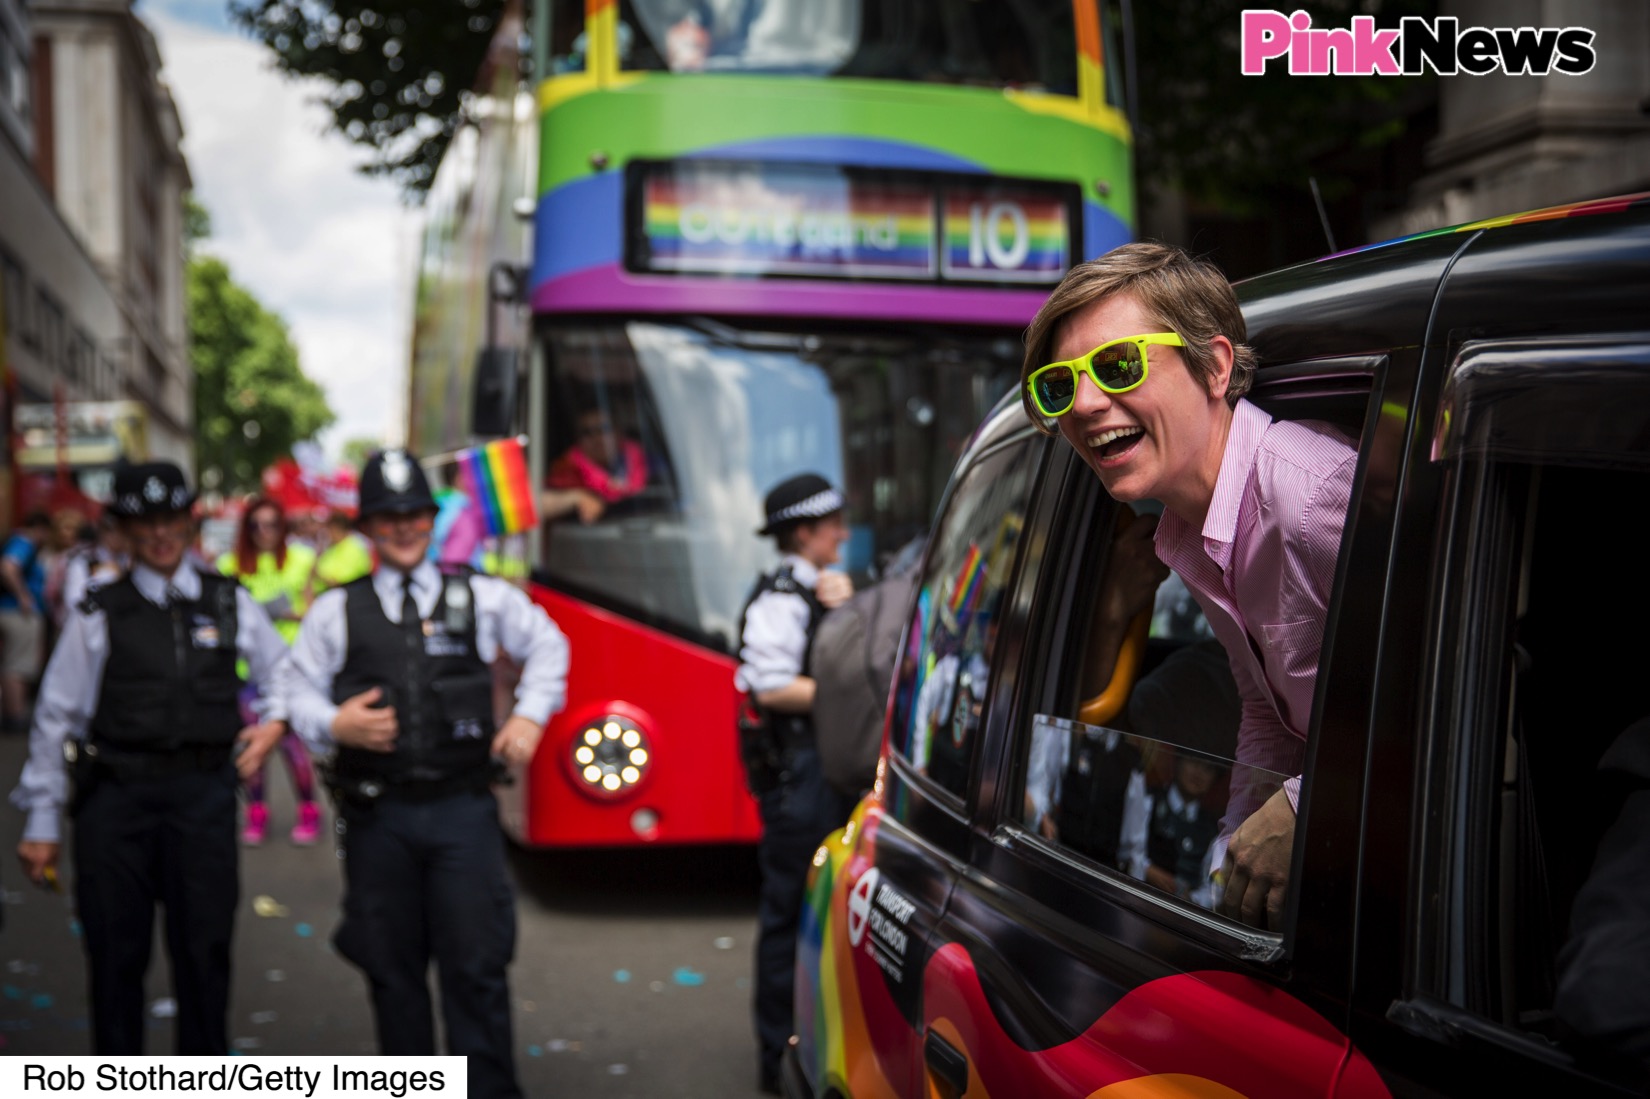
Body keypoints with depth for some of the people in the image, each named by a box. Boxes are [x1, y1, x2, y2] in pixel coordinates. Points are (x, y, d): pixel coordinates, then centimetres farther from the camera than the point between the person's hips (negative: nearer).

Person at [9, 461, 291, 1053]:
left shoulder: (230, 603, 9)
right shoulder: (98, 616, 3)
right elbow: (54, 719, 4)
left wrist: (274, 722, -1)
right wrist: (41, 822, 2)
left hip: (203, 789, 1)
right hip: (116, 793, -1)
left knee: (205, 947, 4)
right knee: (115, 954, 4)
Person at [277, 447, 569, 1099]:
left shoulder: (482, 598, 7)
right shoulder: (335, 612, 8)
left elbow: (547, 645, 19)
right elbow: (299, 692, 7)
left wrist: (530, 715, 6)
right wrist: (333, 727, -13)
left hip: (462, 808, -1)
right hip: (376, 817, 1)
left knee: (477, 966, -3)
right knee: (392, 971, 10)